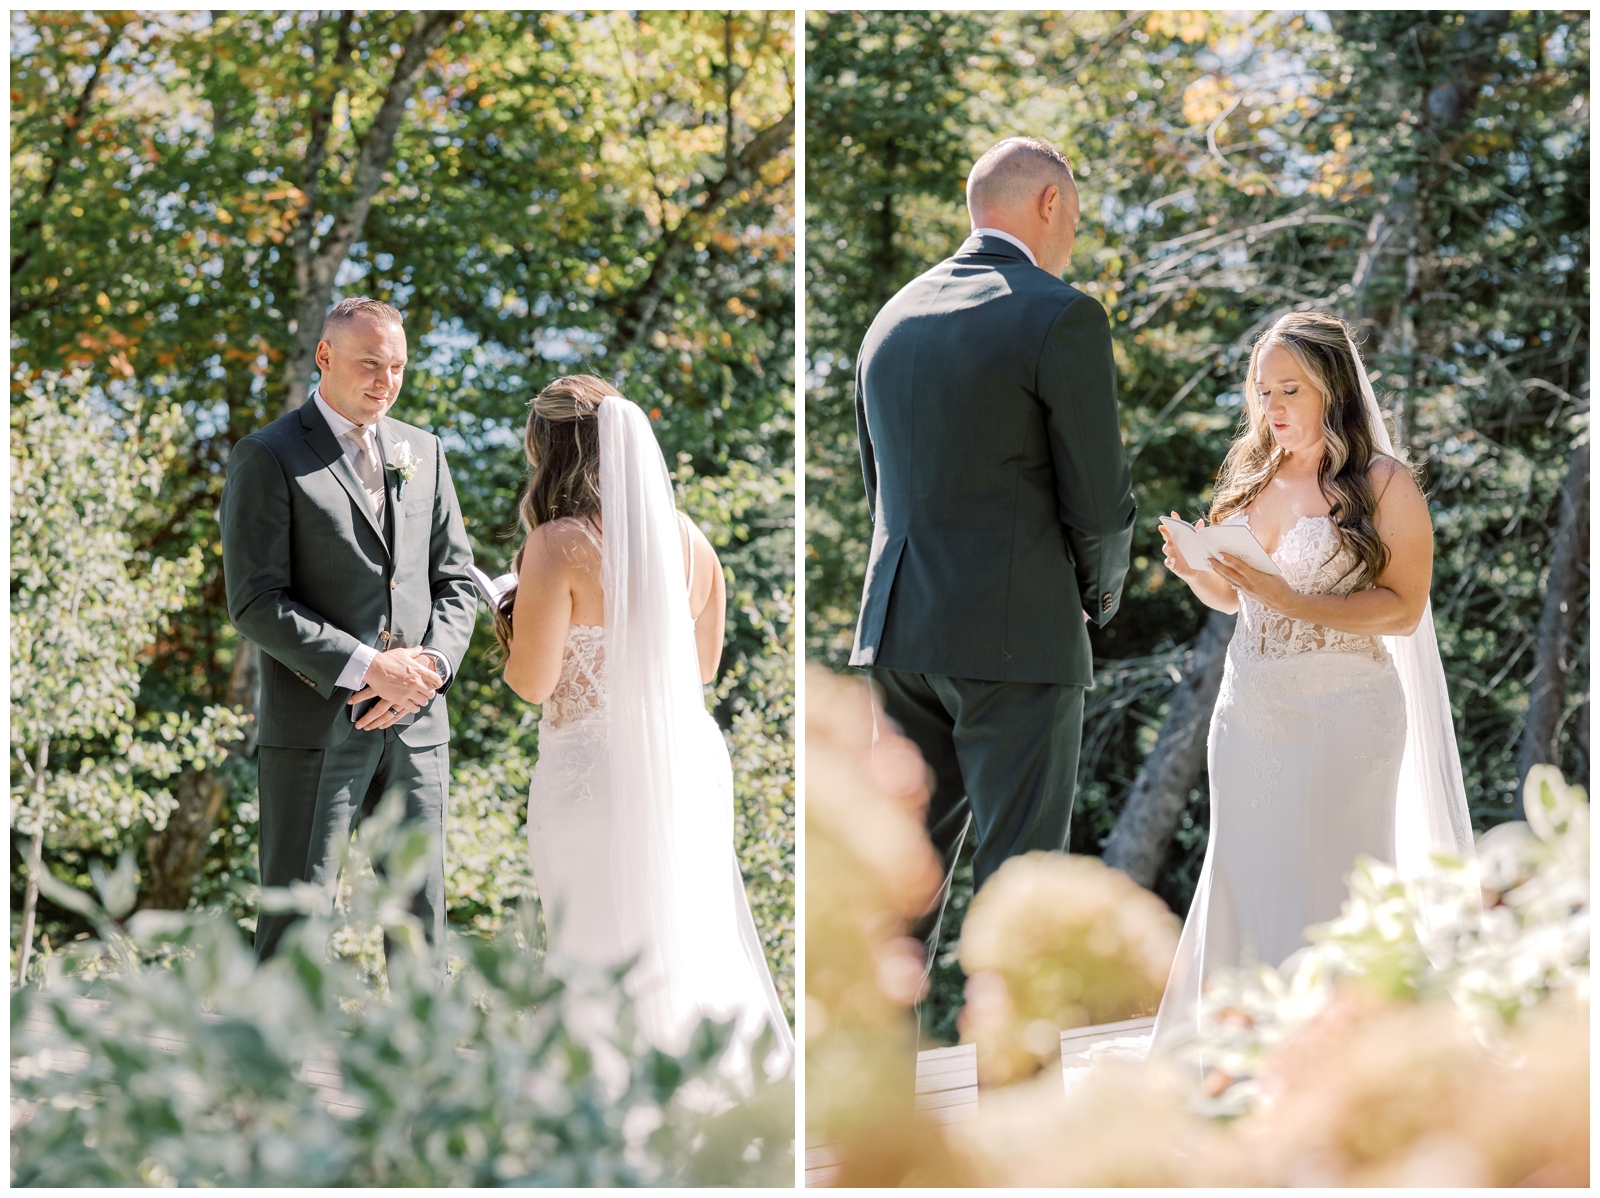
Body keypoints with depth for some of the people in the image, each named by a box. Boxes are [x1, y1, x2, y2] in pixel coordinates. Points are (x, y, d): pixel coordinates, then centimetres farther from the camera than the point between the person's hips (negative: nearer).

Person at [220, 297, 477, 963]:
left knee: (421, 915, 7)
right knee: (295, 928, -3)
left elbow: (455, 582, 15)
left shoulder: (421, 452, 14)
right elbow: (254, 603, -11)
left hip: (416, 722, 5)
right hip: (316, 725, -5)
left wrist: (432, 664, -6)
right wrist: (367, 668, -17)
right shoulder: (268, 458, -4)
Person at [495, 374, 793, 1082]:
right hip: (689, 756, 6)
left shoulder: (559, 545, -16)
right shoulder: (688, 539, 2)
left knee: (606, 951, 6)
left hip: (593, 768, -6)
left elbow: (532, 682, -13)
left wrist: (507, 622, 6)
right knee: (688, 926, 18)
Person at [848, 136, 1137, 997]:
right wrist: (1099, 595, 12)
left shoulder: (893, 320, 13)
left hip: (902, 631, 6)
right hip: (1017, 636, -6)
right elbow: (1099, 501, -9)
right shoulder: (1060, 318, -9)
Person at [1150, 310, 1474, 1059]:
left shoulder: (1383, 484, -5)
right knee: (1246, 884, 6)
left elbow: (1402, 607, -10)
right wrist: (1197, 572, -2)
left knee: (1329, 890, -5)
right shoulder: (1248, 476, 11)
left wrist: (1293, 603, -21)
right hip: (1248, 709, 6)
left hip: (1342, 714, -6)